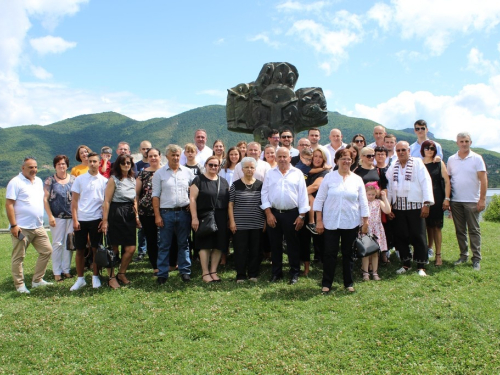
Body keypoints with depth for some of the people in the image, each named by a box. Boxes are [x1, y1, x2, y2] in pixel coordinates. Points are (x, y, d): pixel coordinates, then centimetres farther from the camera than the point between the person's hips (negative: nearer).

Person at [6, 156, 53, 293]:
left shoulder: (38, 181, 12)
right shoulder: (16, 182, -10)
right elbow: (9, 205, -14)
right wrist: (13, 225, -18)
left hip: (38, 227, 7)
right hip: (21, 228, -7)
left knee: (46, 251, 9)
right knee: (19, 257, 3)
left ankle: (37, 280, 20)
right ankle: (20, 285, 14)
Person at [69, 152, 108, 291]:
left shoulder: (104, 181, 3)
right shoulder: (79, 179, 3)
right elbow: (74, 201, 3)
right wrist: (75, 220, -4)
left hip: (96, 219, 0)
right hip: (81, 220, 1)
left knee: (96, 249, 5)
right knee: (80, 250, 6)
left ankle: (95, 277, 18)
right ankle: (80, 279, 18)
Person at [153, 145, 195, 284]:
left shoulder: (188, 172, 7)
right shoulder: (159, 173, 3)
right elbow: (155, 195, 0)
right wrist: (157, 215, -6)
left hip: (184, 212, 2)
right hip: (166, 212, -1)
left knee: (183, 244, 10)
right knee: (164, 245, 4)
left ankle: (185, 271, 19)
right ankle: (162, 274, 13)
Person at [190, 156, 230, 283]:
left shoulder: (223, 182, 14)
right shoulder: (199, 180, 1)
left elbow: (229, 200, 14)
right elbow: (192, 199, -5)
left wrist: (229, 218, 7)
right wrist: (194, 217, -12)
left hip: (221, 219, 4)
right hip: (204, 217, -4)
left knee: (218, 245, 5)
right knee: (205, 244, -1)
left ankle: (213, 271, 16)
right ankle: (205, 273, 8)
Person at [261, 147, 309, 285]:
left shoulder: (297, 173, 1)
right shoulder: (270, 174, 6)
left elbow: (303, 195, -1)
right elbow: (265, 193, 3)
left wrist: (301, 216, -5)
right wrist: (268, 213, -6)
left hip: (292, 214, -2)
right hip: (273, 213, 2)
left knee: (293, 244, 6)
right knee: (275, 245, 9)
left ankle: (295, 273, 17)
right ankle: (276, 273, 21)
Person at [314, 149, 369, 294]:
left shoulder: (357, 179, 6)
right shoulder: (329, 177, 0)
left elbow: (363, 202, 8)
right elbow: (319, 199, -1)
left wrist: (366, 222, 4)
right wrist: (319, 221, -5)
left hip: (351, 223, 2)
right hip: (331, 223, -2)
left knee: (348, 254, 10)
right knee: (329, 253, 1)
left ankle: (349, 283, 22)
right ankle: (326, 283, 13)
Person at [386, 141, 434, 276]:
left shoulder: (418, 163, -1)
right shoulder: (392, 168, 12)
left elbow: (426, 183, -7)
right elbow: (389, 187, 12)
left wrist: (427, 203, -14)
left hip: (415, 206, -4)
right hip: (398, 207, 4)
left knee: (418, 237, 0)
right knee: (400, 236, 7)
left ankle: (421, 266, 10)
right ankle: (406, 264, 21)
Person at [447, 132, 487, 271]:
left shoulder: (477, 158, -2)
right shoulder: (451, 159, 7)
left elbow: (483, 180, -5)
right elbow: (447, 179, 10)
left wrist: (482, 199, -11)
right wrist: (446, 198, 4)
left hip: (472, 201, -3)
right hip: (455, 201, 3)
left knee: (474, 230, 2)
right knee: (460, 230, 10)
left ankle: (476, 259, 8)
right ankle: (463, 255, 21)